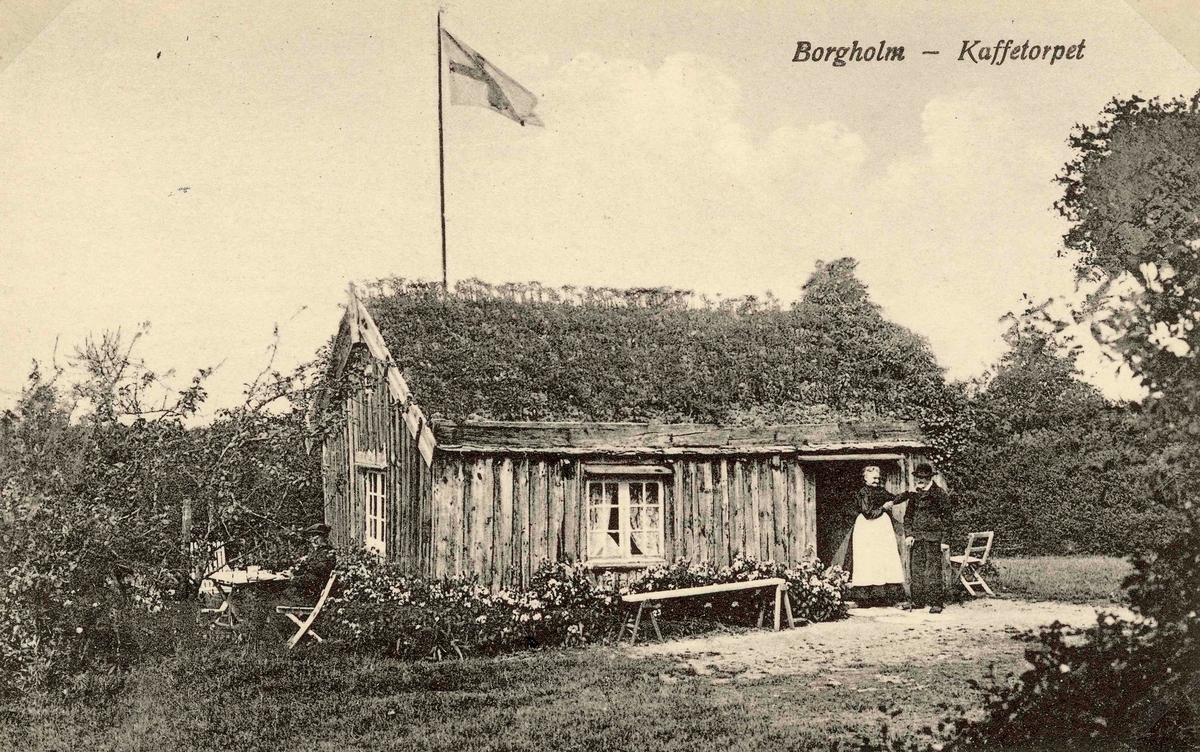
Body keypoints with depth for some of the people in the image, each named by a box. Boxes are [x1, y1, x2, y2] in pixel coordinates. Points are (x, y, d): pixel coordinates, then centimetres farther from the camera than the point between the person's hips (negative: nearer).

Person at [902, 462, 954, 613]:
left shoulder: (939, 494, -4)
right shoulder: (914, 494, 12)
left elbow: (948, 517, -5)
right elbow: (908, 516, 16)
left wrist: (945, 540, -8)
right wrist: (908, 534, 1)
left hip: (933, 538, -5)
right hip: (916, 538, 6)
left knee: (933, 571, -6)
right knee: (915, 569, 6)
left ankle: (937, 602, 0)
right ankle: (917, 601, 15)